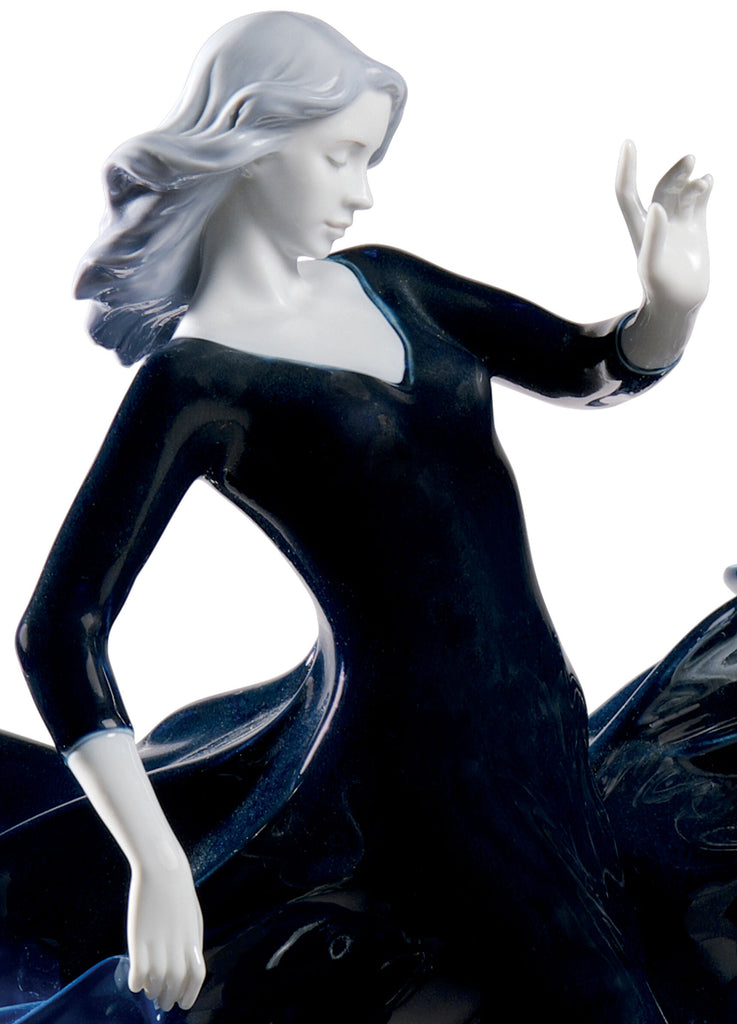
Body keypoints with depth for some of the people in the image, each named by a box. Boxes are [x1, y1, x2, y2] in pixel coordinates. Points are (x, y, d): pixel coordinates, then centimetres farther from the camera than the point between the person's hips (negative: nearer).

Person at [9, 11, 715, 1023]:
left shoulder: (381, 283, 7)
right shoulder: (195, 378, -13)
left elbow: (594, 366, 8)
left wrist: (672, 297, -15)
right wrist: (159, 870, -23)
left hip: (540, 714, 8)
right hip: (422, 763, -8)